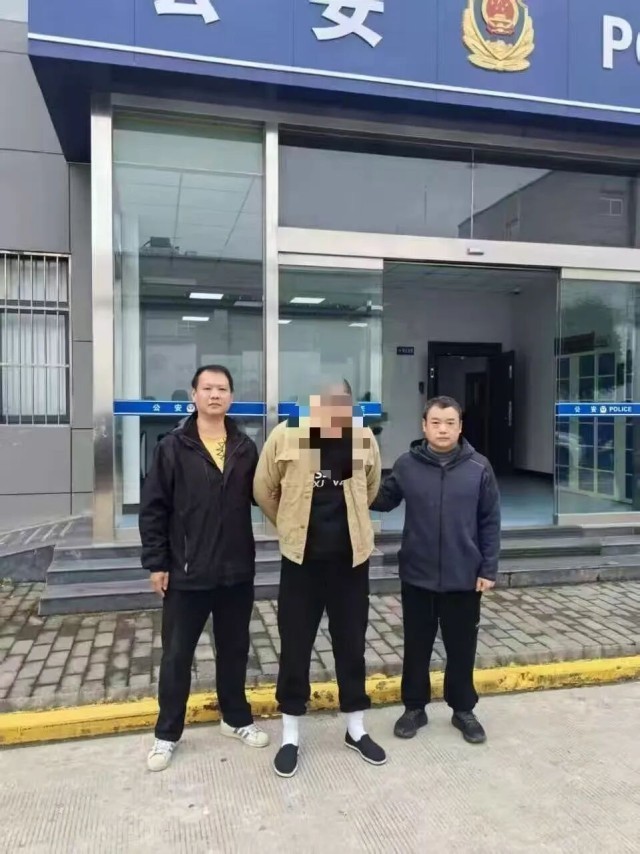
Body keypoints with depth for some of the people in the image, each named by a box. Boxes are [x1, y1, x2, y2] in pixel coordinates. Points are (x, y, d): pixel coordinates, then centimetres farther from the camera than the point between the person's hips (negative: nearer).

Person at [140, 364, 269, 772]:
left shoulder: (245, 447, 2)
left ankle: (237, 718, 37)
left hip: (237, 572, 3)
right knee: (177, 655, 11)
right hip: (186, 573, -2)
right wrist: (156, 562, -8)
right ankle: (167, 733, 28)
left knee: (234, 650, 17)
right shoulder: (173, 447, -6)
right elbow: (153, 507, -6)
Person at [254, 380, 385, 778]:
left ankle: (357, 729, 35)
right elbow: (264, 489, 2)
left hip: (351, 558, 2)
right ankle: (291, 736, 28)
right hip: (302, 559, -2)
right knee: (295, 647, 9)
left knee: (352, 645, 15)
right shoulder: (286, 435, -12)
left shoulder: (364, 438, -5)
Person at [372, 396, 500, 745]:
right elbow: (382, 500, 3)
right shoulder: (406, 465, -5)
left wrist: (489, 568, -3)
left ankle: (464, 709, 35)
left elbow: (490, 522, -2)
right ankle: (414, 707, 33)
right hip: (417, 575, 1)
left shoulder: (479, 467, -6)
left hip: (464, 577, 0)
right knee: (417, 646, 14)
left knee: (461, 647, 15)